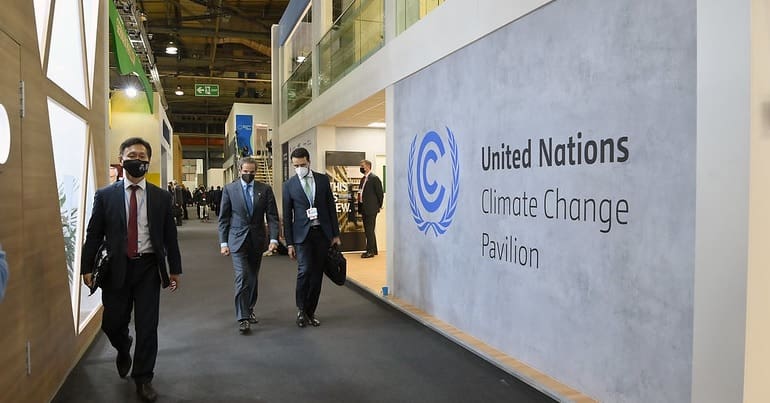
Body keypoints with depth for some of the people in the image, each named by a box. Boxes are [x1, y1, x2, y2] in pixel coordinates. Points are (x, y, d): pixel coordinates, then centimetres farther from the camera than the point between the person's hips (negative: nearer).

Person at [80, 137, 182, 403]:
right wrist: (87, 267, -2)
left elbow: (170, 235, 5)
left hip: (148, 267, 0)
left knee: (147, 326, 2)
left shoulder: (162, 197, 2)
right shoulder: (105, 195, 1)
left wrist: (175, 269, 5)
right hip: (116, 267, 0)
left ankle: (143, 379, 20)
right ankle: (124, 350, 43)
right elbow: (93, 234, 3)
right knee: (112, 323, 7)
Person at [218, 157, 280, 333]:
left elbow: (272, 216, -1)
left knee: (253, 278, 11)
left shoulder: (265, 189, 2)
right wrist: (223, 242, -3)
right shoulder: (229, 189, 0)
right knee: (242, 277, -10)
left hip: (257, 240, 2)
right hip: (238, 240, -2)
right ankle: (243, 318, -5)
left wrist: (273, 239, -12)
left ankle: (249, 310, 29)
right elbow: (223, 218, 2)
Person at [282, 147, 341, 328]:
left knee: (317, 274, 6)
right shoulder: (289, 185, 2)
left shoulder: (323, 179, 7)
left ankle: (310, 312, 20)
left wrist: (336, 234, 5)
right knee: (305, 270, -14)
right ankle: (301, 309, 7)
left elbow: (331, 207, 9)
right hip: (302, 234, -2)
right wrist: (289, 243, -1)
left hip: (322, 233, 2)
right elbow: (287, 216, 3)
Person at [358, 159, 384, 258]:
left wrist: (379, 206, -3)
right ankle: (373, 249, 23)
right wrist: (361, 208, 14)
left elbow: (380, 193, -10)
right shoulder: (363, 179, 15)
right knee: (368, 231, 13)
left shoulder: (374, 178, -11)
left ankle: (370, 251, 2)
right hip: (364, 209, 9)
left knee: (369, 230, -5)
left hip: (371, 209, -9)